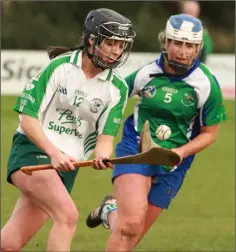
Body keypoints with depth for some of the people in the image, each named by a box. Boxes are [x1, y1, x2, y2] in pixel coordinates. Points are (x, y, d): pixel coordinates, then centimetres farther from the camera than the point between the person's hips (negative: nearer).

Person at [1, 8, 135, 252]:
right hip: (32, 151, -4)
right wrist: (53, 153, -22)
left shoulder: (117, 88, 4)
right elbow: (27, 117, -8)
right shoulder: (60, 67, -7)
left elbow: (106, 136, 2)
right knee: (68, 214, -28)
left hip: (66, 165, 4)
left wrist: (102, 155, -23)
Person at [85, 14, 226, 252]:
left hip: (172, 163, 2)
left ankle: (111, 211, 40)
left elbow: (209, 132, 0)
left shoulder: (206, 85, -10)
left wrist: (181, 152, -16)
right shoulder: (147, 73, -7)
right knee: (132, 223, -25)